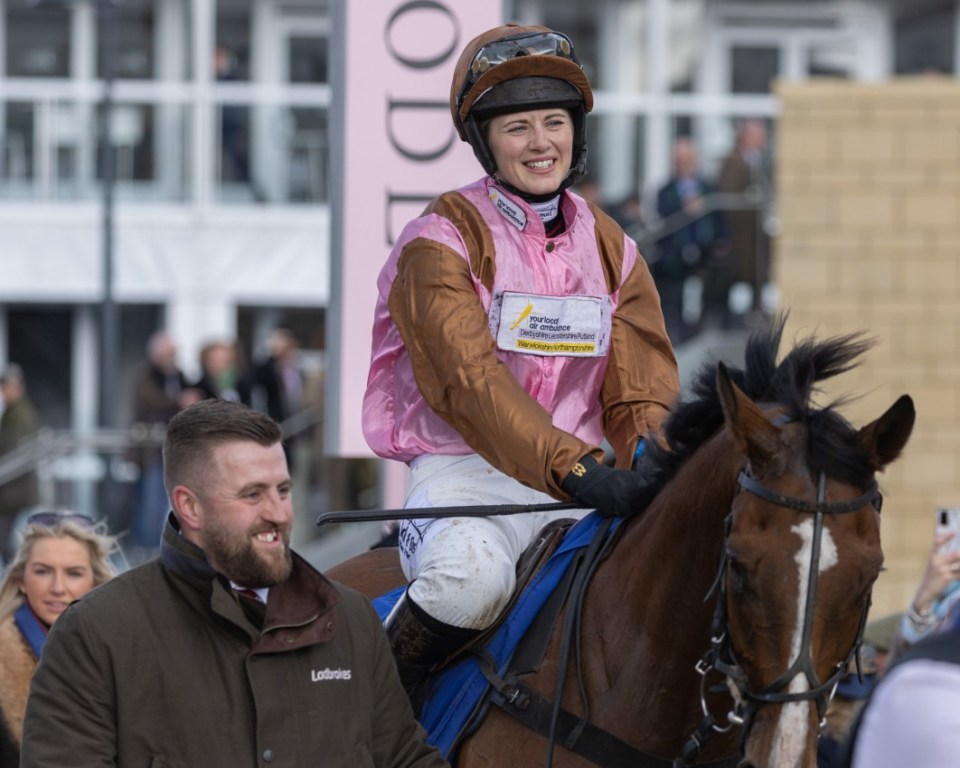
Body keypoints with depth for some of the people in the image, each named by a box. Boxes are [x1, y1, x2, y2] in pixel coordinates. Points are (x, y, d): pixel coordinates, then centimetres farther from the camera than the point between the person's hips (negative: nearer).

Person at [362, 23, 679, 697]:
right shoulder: (442, 242, -5)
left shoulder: (611, 249, 13)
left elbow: (641, 389, 8)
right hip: (464, 472, -5)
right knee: (472, 577, -37)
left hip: (582, 477, 5)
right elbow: (469, 383, -19)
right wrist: (575, 470, -32)